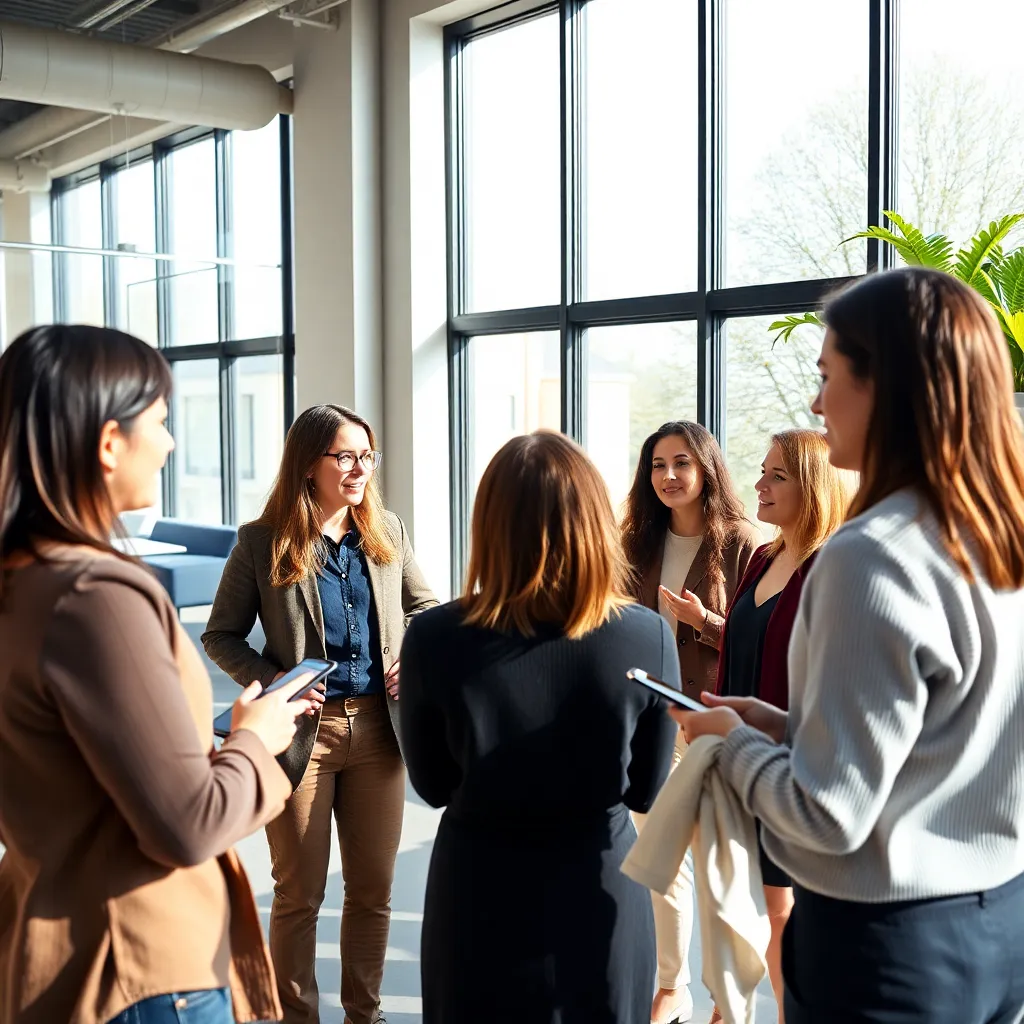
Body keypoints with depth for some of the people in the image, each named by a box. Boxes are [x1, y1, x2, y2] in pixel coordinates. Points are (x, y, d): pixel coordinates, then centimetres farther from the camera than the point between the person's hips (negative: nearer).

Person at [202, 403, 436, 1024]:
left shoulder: (387, 532, 4)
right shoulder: (263, 542, -7)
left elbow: (425, 608, 16)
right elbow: (220, 636, -1)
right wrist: (271, 681, -16)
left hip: (378, 725, 4)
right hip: (304, 729, -3)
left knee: (374, 889, 14)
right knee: (299, 894, 9)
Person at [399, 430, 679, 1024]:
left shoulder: (435, 639, -18)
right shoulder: (648, 637, -16)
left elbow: (433, 786, -3)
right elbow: (647, 792, -3)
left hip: (480, 896, 0)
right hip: (600, 892, 1)